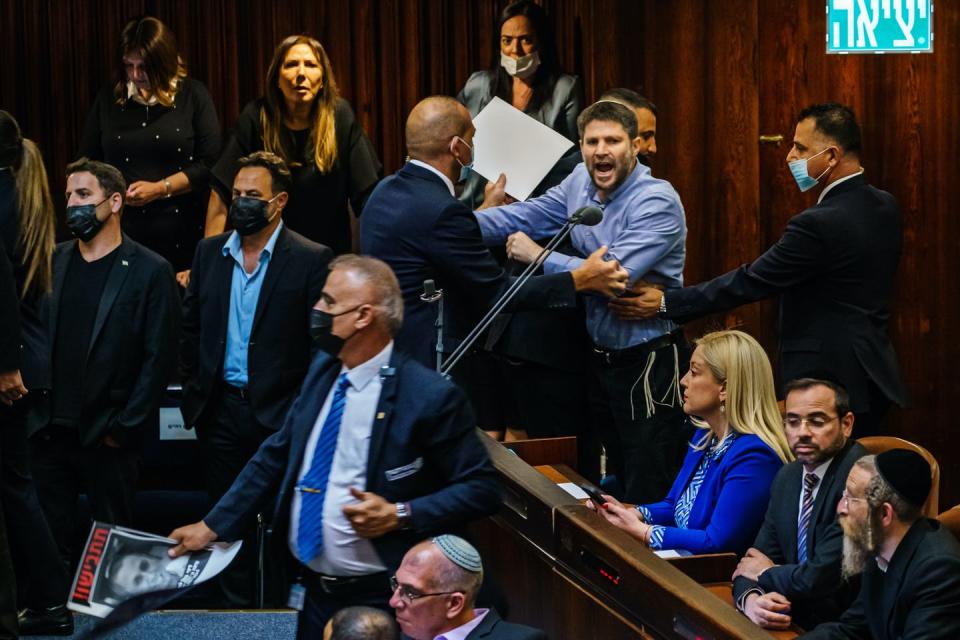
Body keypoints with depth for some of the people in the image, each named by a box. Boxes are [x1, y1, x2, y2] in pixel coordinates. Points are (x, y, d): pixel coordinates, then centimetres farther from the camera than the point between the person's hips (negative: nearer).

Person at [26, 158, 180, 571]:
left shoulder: (150, 271, -3)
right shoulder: (54, 261, 9)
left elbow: (159, 357, -5)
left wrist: (124, 428, -9)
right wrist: (36, 409, 0)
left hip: (106, 439, -4)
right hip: (49, 430, 4)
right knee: (51, 541, 4)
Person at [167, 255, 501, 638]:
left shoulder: (430, 397, -16)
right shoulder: (322, 370, 5)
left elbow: (481, 488, -12)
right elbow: (275, 458, 14)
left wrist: (400, 516, -21)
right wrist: (211, 527, 11)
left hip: (379, 602, -6)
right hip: (315, 591, 6)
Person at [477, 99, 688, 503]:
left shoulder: (657, 201, -20)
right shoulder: (580, 183, 3)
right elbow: (525, 216, 4)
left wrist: (537, 256, -18)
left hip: (649, 362, -8)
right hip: (600, 357, 8)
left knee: (648, 491, -4)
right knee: (614, 478, 19)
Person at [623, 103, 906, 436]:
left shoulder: (818, 224, -21)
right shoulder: (885, 207, 6)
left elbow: (750, 282, -16)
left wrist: (666, 303, -11)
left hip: (827, 384, -9)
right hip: (872, 380, 9)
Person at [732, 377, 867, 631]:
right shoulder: (787, 477, 9)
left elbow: (822, 579, -23)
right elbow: (756, 560, 8)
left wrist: (767, 573, -3)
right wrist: (750, 598, -16)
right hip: (794, 621, 7)